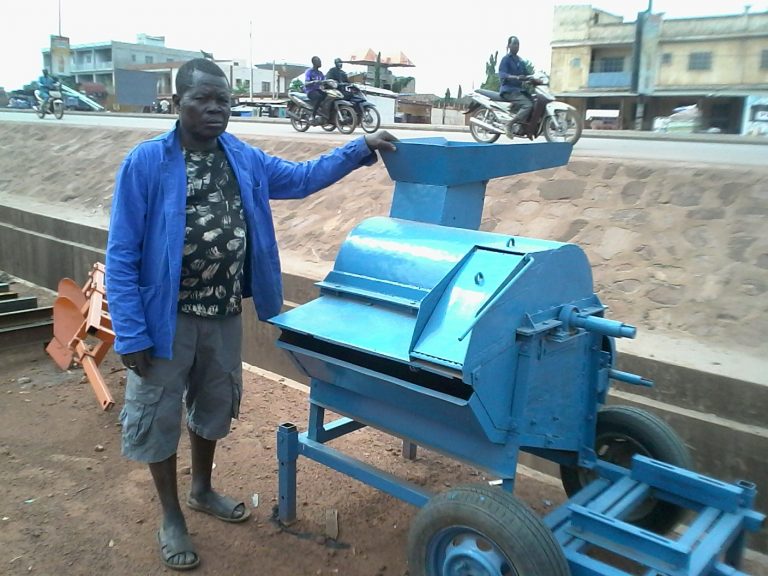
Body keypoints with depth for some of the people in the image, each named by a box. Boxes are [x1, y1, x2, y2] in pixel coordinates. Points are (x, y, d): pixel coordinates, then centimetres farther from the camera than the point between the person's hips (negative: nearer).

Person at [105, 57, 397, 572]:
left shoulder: (244, 159, -1)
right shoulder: (146, 163, -16)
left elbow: (300, 177, 14)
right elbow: (122, 256, -15)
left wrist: (360, 149, 3)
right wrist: (131, 334, -17)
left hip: (225, 315, 5)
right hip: (167, 318, -5)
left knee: (215, 408, 22)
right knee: (158, 418, 10)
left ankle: (202, 490, 48)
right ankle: (171, 516, 34)